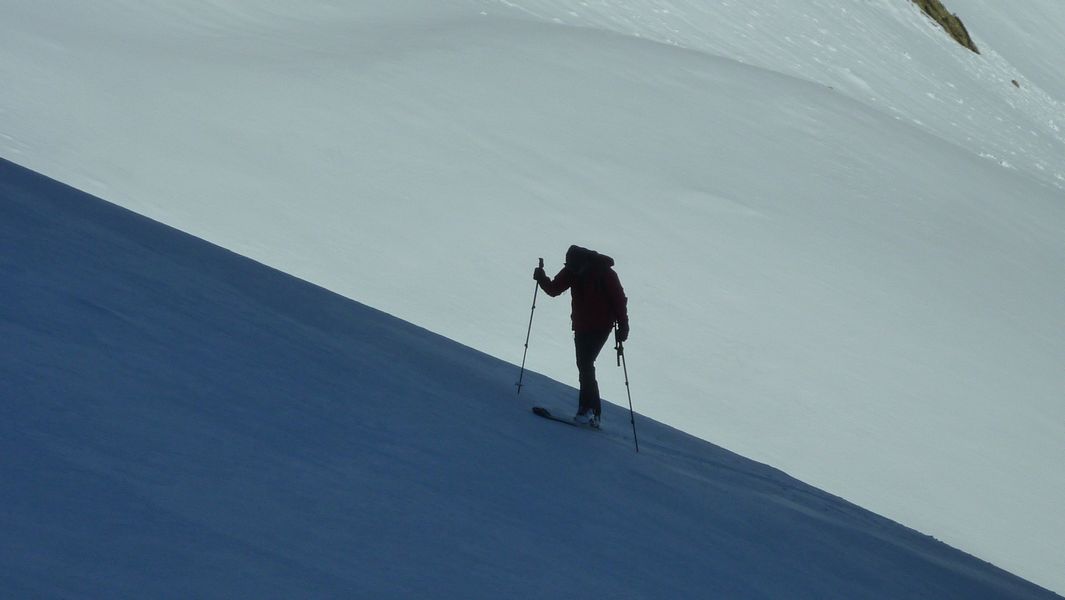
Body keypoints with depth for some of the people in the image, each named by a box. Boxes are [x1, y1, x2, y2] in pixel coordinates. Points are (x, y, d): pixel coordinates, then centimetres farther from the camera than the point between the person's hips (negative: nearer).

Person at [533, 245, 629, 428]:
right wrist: (542, 279, -15)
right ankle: (594, 411, 16)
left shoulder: (604, 273, -17)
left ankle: (587, 408, -16)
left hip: (601, 327, -7)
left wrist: (623, 326, -13)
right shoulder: (571, 270, -2)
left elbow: (619, 299, -13)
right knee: (584, 366, 8)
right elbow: (554, 289, 4)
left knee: (585, 364, -17)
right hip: (581, 326, 7)